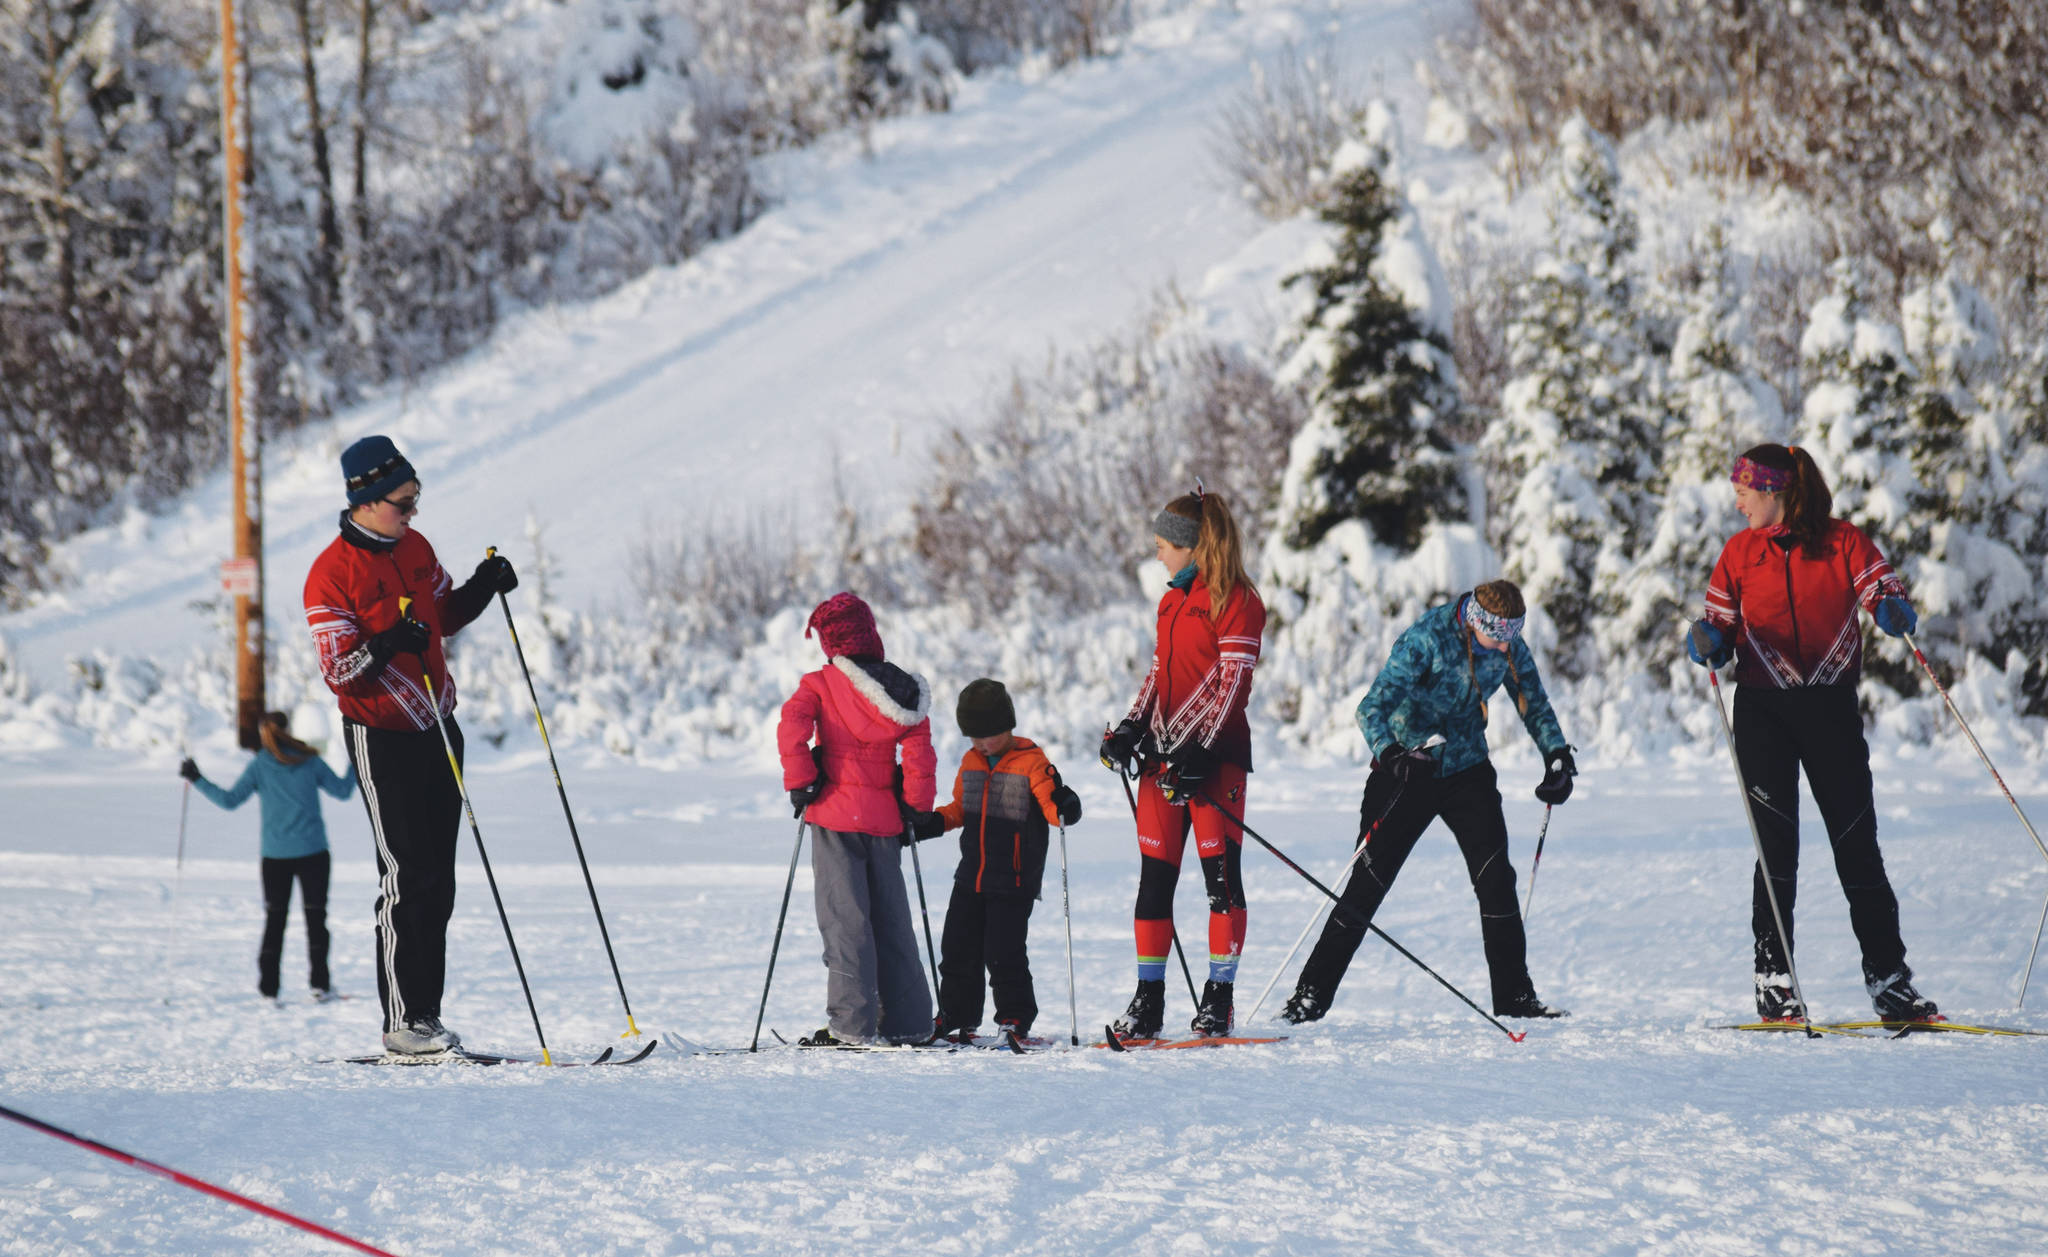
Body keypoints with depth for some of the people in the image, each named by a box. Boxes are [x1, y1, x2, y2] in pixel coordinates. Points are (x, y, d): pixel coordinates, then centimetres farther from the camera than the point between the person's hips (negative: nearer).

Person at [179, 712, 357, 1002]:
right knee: (315, 916, 7)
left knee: (275, 918, 8)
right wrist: (355, 767, 24)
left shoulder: (259, 766, -3)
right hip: (313, 851, 0)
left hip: (275, 855, 0)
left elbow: (229, 800, -5)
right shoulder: (309, 760, -1)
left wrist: (197, 780, 4)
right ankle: (319, 984, 2)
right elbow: (341, 790, 7)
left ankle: (268, 987, 3)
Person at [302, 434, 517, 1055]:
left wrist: (481, 589, 4)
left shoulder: (414, 547, 7)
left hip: (437, 730, 7)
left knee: (437, 880, 8)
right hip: (382, 740, -7)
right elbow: (337, 673, -16)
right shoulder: (331, 575, -15)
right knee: (406, 877, -9)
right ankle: (403, 1021, -4)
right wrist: (384, 648, -33)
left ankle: (427, 1012, 13)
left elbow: (444, 615, 22)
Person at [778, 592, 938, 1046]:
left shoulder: (822, 684, -4)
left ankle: (852, 1023, -9)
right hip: (885, 818, 4)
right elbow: (920, 755, 0)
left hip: (836, 818, -4)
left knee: (844, 919, -4)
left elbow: (792, 726, -20)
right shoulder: (905, 692, 6)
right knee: (891, 919, 12)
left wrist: (800, 783, -12)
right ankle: (908, 1021, 15)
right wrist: (915, 810, 6)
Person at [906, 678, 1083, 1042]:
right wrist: (932, 823, 5)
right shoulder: (971, 762, 9)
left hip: (1013, 882, -6)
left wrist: (1064, 808, -38)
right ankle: (956, 1019, 21)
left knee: (1003, 954, -7)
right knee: (958, 950, 9)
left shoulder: (1031, 763, -10)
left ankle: (1016, 1019, 6)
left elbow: (1052, 806, -16)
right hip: (971, 877, 6)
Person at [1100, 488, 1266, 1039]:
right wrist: (1131, 728, 8)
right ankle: (1148, 999, 7)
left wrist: (1197, 752, -19)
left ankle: (1219, 998, -3)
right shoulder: (1173, 600, 18)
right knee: (1154, 875, 4)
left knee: (1221, 874, -6)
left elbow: (1232, 684, -13)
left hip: (1214, 754, -8)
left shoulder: (1236, 601, -8)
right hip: (1165, 751, 8)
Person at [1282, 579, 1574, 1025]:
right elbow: (1373, 707, -27)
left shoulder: (1510, 648, -6)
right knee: (1368, 883, -5)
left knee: (1496, 878, -5)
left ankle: (1514, 995, 5)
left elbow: (1534, 705, 12)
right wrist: (1390, 753, -45)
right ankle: (1312, 993, 2)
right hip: (1408, 766, -4)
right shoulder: (1426, 639, -23)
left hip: (1467, 769, 4)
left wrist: (1557, 755, -2)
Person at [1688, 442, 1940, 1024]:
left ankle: (1889, 981, 4)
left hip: (1832, 707, -1)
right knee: (1776, 845, -2)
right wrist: (1707, 641, -15)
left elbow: (1881, 590, -4)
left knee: (1858, 843, 0)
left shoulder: (1842, 541, 1)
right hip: (1764, 709, 1)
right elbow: (1722, 632, 8)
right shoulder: (1740, 552, 7)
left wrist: (1893, 610, -27)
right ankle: (1774, 981, 3)